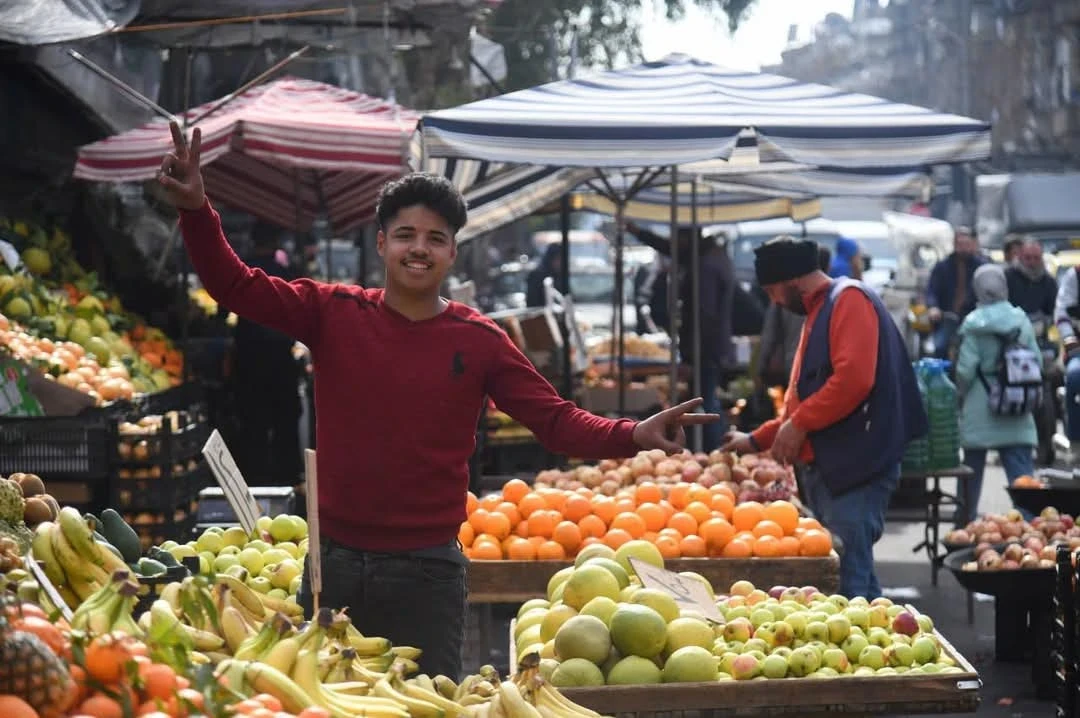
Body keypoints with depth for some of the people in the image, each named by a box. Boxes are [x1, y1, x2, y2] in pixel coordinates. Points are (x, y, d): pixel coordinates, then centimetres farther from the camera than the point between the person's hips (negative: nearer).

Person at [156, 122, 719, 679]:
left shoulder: (479, 341, -4)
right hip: (334, 560, 1)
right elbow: (234, 286, -3)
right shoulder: (334, 313, -1)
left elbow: (555, 420, -6)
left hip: (426, 571, -1)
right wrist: (195, 210, -18)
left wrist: (633, 435, -23)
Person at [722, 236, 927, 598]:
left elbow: (854, 378, -22)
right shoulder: (819, 311, 23)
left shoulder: (850, 300, -8)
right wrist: (758, 440, 26)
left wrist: (799, 425, -17)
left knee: (847, 583, -13)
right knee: (853, 578, 11)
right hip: (827, 466, 10)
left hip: (854, 465, -10)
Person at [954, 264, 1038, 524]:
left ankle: (964, 524, 21)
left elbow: (965, 368, -11)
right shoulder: (1021, 320, -1)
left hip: (978, 411, -2)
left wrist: (960, 394, 7)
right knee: (1021, 471, 0)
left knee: (972, 467, 12)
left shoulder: (973, 323, -9)